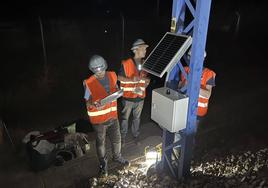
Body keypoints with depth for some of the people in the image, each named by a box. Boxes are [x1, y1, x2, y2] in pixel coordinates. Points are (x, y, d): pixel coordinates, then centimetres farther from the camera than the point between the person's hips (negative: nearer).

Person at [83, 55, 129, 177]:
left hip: (113, 115, 4)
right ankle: (103, 163, 41)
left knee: (116, 139, 20)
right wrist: (95, 106, -36)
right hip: (99, 119, -4)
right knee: (101, 142, 17)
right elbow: (88, 103, -15)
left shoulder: (112, 76, -4)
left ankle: (117, 157, 49)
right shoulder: (89, 83, -18)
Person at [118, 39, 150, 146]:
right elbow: (119, 77, -7)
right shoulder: (126, 64, -14)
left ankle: (136, 135, 38)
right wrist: (131, 79, -22)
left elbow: (147, 79, 9)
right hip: (128, 97, -4)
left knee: (137, 118, 19)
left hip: (140, 97, 4)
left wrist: (143, 87, -10)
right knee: (125, 118, 13)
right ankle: (123, 136, 32)